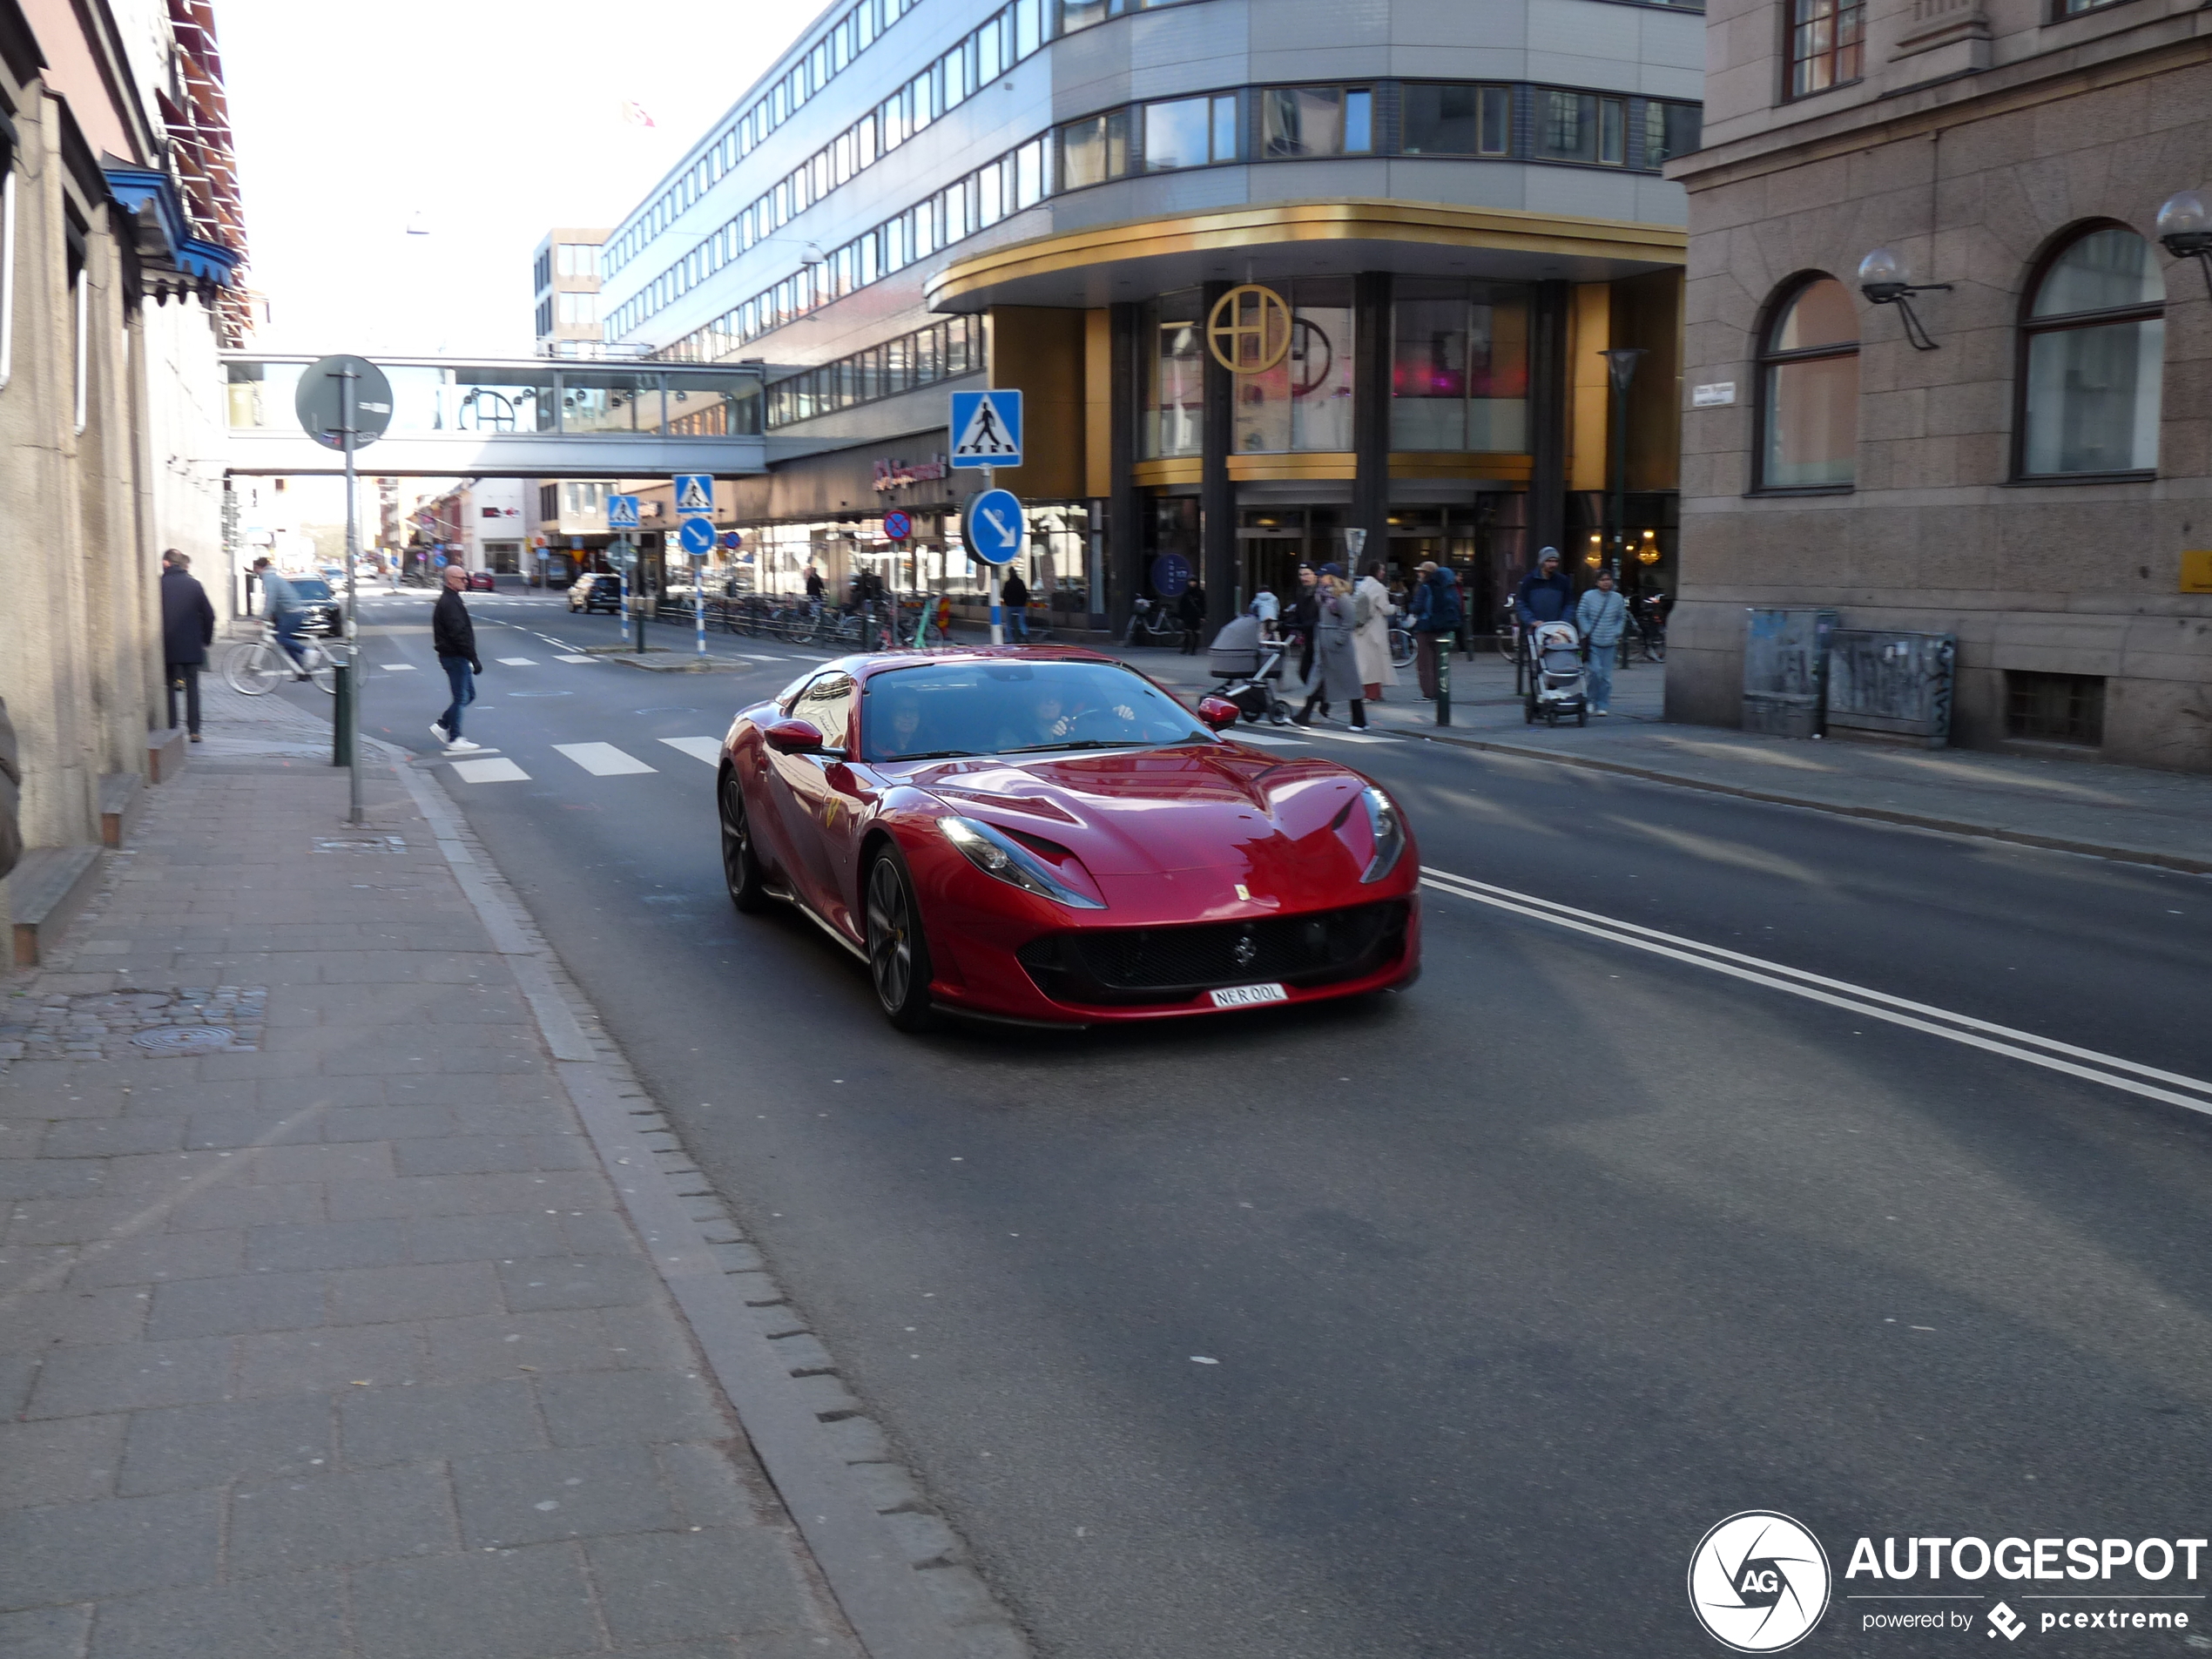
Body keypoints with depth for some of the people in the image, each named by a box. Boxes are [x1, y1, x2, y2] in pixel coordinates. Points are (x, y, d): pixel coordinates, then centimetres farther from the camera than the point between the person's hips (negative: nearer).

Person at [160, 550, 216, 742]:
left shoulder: (160, 584, -6)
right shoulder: (194, 584, -1)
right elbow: (209, 615, 0)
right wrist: (207, 639, 12)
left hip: (167, 647, -1)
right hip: (192, 646, 1)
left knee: (169, 687, 8)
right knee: (192, 686, 7)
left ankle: (171, 728, 5)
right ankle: (194, 730, 3)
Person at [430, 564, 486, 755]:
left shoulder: (450, 600, 16)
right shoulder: (450, 603, -18)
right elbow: (459, 634, -25)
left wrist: (471, 657, 21)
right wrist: (474, 658, -24)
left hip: (457, 657, 10)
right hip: (455, 657, -10)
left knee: (468, 695, 15)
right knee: (461, 698, -3)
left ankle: (441, 725, 19)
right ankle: (454, 740, 3)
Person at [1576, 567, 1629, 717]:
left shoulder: (1617, 598, 6)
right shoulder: (1588, 596, -1)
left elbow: (1622, 618, 15)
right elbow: (1581, 615, 4)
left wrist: (1616, 633, 3)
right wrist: (1587, 632, -4)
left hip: (1610, 643, 2)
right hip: (1593, 642, -2)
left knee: (1606, 675, 2)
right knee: (1596, 671, -14)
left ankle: (1603, 705, 9)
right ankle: (1592, 700, 5)